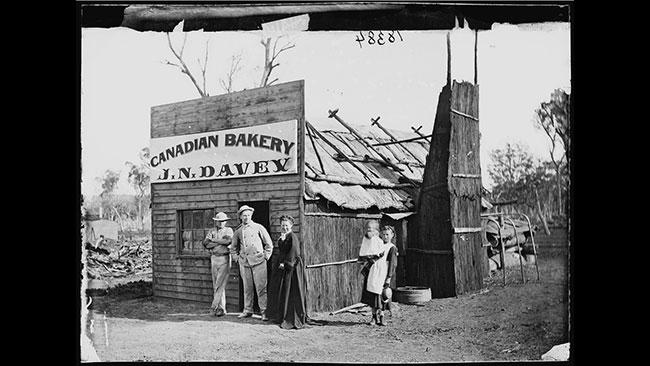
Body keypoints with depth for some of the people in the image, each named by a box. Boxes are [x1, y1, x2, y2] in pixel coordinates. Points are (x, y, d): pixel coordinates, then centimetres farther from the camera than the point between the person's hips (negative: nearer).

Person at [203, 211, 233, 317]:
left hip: (224, 258, -4)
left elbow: (228, 241, -14)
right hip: (214, 258, 4)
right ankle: (221, 308, 8)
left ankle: (214, 306, -7)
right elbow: (205, 243, 0)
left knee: (220, 284, -10)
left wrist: (213, 240, -6)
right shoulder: (211, 231, 14)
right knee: (216, 284, 3)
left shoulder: (228, 230, 6)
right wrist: (220, 242, -9)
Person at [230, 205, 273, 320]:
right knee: (247, 288, 7)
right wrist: (237, 258, 14)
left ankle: (264, 311, -3)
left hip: (259, 261, -3)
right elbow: (234, 246, 25)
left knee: (261, 287, -6)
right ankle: (247, 310, 16)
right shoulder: (238, 231, 10)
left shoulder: (258, 228, 4)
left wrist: (265, 257, 2)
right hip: (244, 262, 3)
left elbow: (269, 244, 8)